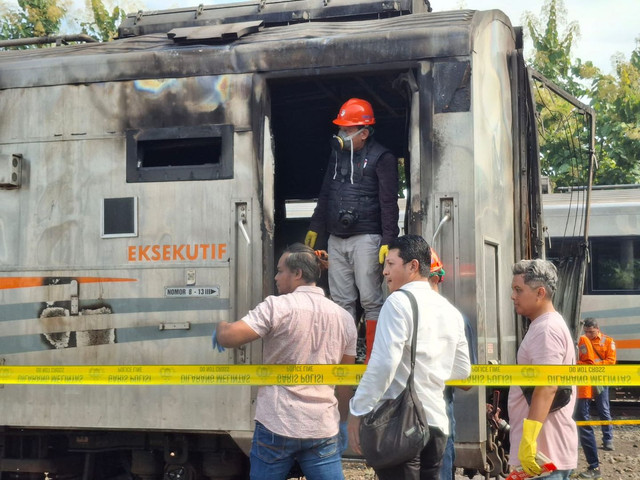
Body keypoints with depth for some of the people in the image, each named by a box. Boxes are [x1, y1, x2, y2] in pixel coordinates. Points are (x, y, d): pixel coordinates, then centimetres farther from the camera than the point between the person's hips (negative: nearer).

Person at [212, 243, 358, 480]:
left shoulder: (277, 306, -9)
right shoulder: (344, 317, 7)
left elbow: (228, 337, -16)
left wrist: (221, 327, 8)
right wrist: (342, 423, 24)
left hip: (277, 426, -3)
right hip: (323, 429, 3)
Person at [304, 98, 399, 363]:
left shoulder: (381, 158, -4)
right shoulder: (338, 154, 17)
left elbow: (388, 202, -9)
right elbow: (325, 194, 23)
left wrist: (387, 240, -15)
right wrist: (314, 228, 20)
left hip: (365, 238, -7)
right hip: (336, 239, 7)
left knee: (370, 299, -6)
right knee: (341, 300, 8)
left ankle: (374, 360, -2)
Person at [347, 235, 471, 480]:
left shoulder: (399, 302, -9)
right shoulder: (451, 311, 14)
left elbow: (384, 362, -18)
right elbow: (462, 369, 22)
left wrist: (358, 410, -13)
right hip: (436, 421, 8)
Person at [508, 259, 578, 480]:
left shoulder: (546, 329, -15)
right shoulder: (543, 326, 18)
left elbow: (547, 387, -24)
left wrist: (528, 440, -28)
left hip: (543, 450, -10)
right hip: (549, 448, 10)